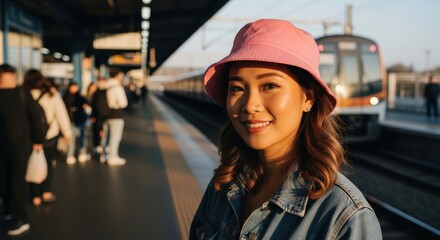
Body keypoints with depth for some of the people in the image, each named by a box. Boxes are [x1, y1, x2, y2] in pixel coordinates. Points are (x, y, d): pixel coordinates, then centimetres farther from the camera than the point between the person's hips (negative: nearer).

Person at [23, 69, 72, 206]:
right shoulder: (52, 93, -3)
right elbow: (61, 113, -4)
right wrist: (67, 132, 2)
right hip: (50, 135, 1)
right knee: (48, 163, 18)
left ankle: (36, 196, 14)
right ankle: (46, 192, 13)